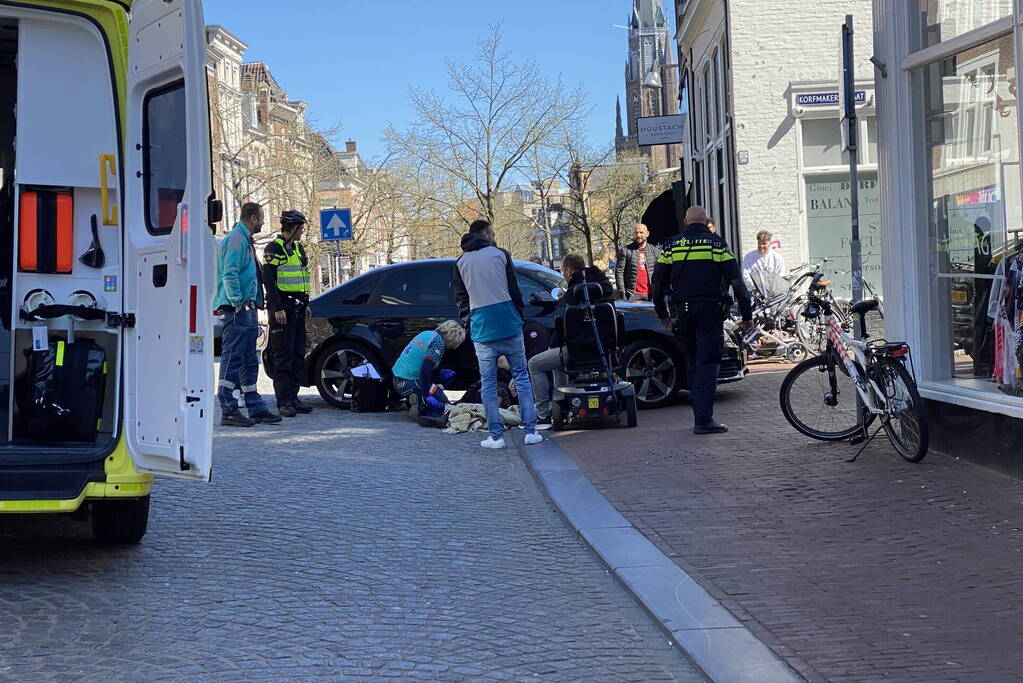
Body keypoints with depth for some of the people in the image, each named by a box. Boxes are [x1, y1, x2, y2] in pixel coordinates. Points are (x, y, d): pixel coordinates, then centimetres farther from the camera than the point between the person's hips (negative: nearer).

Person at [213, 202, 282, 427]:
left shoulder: (245, 240, 20)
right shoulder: (236, 239, -12)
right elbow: (229, 274, -20)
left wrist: (255, 304, 20)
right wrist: (237, 303, -21)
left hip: (248, 310, 10)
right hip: (237, 310, -10)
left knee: (249, 362, 12)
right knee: (232, 359, -8)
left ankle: (256, 408, 17)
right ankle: (229, 411, -7)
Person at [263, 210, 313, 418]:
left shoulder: (297, 248, 17)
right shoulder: (274, 249, -10)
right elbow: (269, 281, -15)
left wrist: (306, 304, 19)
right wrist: (277, 309, -20)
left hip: (297, 309, 9)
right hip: (282, 309, -9)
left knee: (297, 355, 9)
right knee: (283, 357, -8)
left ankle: (293, 398, 15)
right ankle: (284, 402, -7)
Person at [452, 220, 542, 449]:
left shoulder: (461, 262, 8)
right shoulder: (500, 254, 4)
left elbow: (460, 297, 10)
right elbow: (515, 290, 4)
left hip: (481, 327, 1)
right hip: (508, 323, -1)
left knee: (488, 382, 5)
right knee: (521, 376, 5)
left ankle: (496, 435, 3)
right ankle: (530, 431, 2)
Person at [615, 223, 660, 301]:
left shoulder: (655, 251, 12)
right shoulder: (626, 251, 4)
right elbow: (619, 272, 0)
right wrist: (622, 293, -8)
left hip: (649, 294, 3)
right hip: (633, 294, -3)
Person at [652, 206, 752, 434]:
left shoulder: (671, 245, 9)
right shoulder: (716, 243, 1)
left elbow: (658, 282, 10)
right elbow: (736, 280, -2)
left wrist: (662, 313, 21)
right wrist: (747, 314, 2)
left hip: (683, 312, 3)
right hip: (709, 312, -3)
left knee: (693, 364, 14)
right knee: (707, 364, -4)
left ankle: (701, 416, 16)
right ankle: (704, 420, -11)